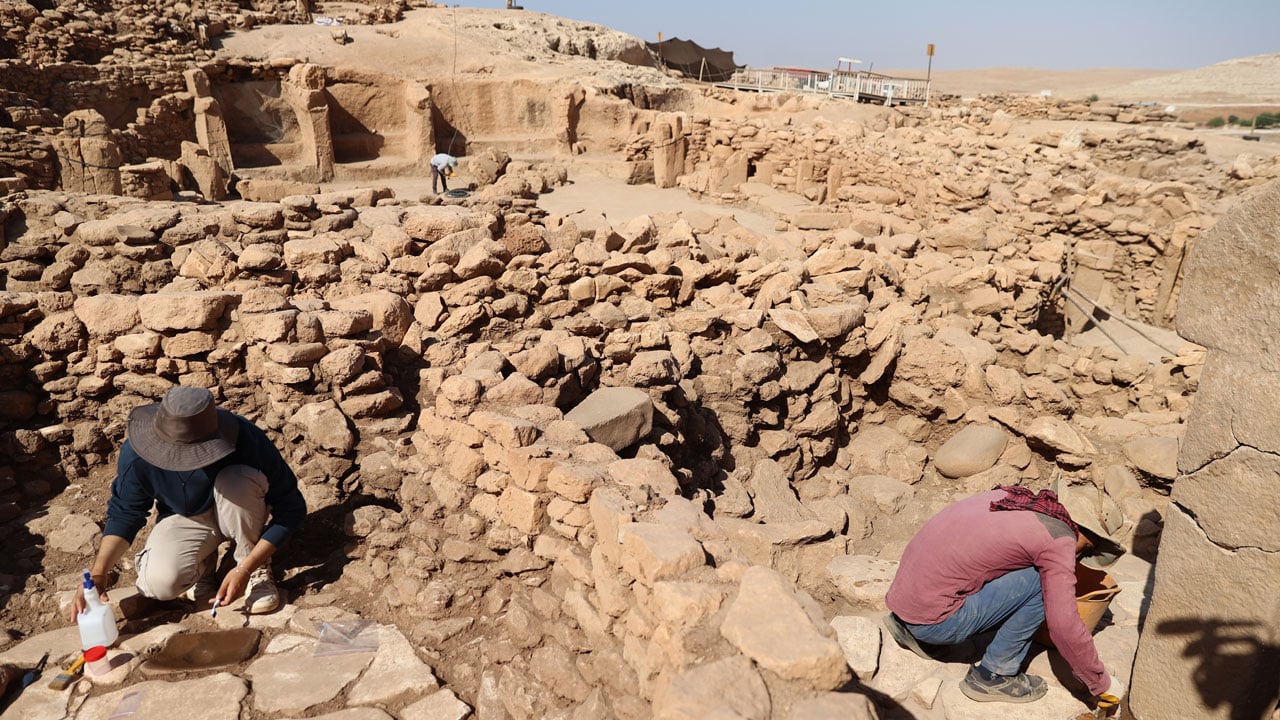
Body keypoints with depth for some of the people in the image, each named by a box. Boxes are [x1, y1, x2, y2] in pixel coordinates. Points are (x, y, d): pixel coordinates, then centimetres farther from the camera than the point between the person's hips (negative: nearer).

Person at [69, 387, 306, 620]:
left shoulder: (247, 440, -34)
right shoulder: (136, 454, -26)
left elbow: (291, 509, -25)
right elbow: (124, 513, -7)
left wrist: (245, 569, -30)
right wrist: (98, 571, -23)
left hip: (238, 515, -1)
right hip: (184, 519, 1)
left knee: (237, 481, -36)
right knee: (159, 583, -29)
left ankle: (258, 569, -13)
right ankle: (203, 564, 7)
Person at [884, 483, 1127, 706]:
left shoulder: (1014, 495, 14)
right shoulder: (1061, 538, -8)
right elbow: (1064, 626, -12)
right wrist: (1103, 684, 3)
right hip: (933, 619, -8)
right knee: (1042, 582, -4)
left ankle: (910, 629, 18)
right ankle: (993, 676, 5)